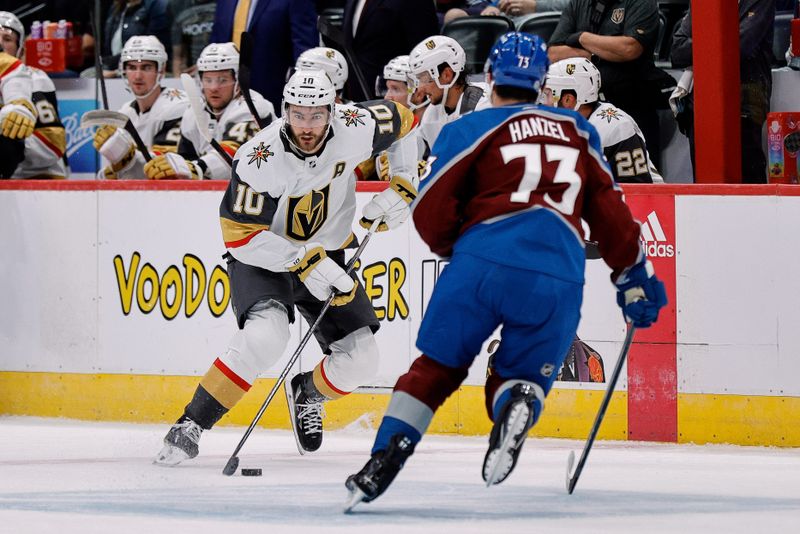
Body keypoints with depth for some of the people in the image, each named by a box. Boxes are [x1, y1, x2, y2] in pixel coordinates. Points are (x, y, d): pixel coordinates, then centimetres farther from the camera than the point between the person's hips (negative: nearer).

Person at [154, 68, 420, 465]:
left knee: (360, 359, -4)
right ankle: (191, 425, -22)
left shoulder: (355, 129, -19)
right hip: (261, 257, -5)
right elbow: (240, 236, -26)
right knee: (265, 336, -33)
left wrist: (402, 185, -5)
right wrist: (305, 264, -31)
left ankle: (307, 391, 31)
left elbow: (401, 120, 3)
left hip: (327, 256, 5)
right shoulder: (261, 159, -29)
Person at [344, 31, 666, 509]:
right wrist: (635, 277, 33)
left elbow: (431, 214, 6)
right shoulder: (579, 133, 23)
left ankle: (386, 459, 1)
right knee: (521, 378, 17)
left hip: (485, 263, -2)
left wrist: (457, 249, 27)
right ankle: (518, 406, -19)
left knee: (436, 370, 15)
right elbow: (609, 210, 23)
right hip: (558, 283, 2)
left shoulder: (472, 129, 11)